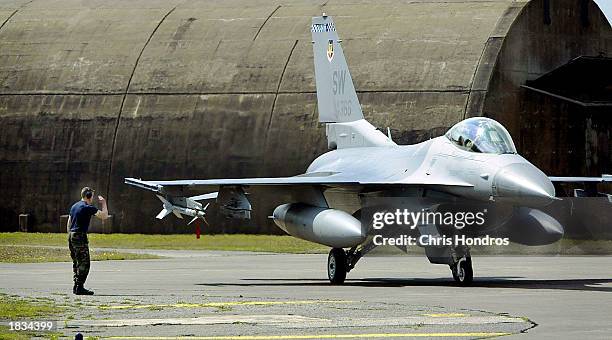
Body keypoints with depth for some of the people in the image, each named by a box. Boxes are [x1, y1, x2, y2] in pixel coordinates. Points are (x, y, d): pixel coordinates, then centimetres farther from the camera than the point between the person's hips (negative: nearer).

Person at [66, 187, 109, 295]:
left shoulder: (74, 206, 15)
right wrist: (104, 203, 8)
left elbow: (69, 224, 19)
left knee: (76, 262, 15)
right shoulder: (88, 208, -11)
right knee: (84, 263, -6)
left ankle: (76, 286, 15)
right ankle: (79, 287, -10)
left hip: (71, 235, 9)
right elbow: (104, 216, -6)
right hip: (80, 236, -9)